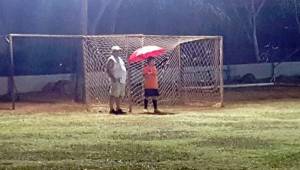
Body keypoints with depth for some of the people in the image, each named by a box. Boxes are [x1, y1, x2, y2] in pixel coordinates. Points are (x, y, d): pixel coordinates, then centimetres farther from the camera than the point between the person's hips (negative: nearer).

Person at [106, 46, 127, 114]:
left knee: (120, 95, 11)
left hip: (122, 80, 9)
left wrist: (124, 79, 20)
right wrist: (113, 78, -22)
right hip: (116, 81, -9)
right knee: (113, 95, -7)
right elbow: (108, 70, -14)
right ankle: (111, 109, -4)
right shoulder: (111, 59, -7)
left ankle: (118, 109, 18)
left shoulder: (119, 59, 20)